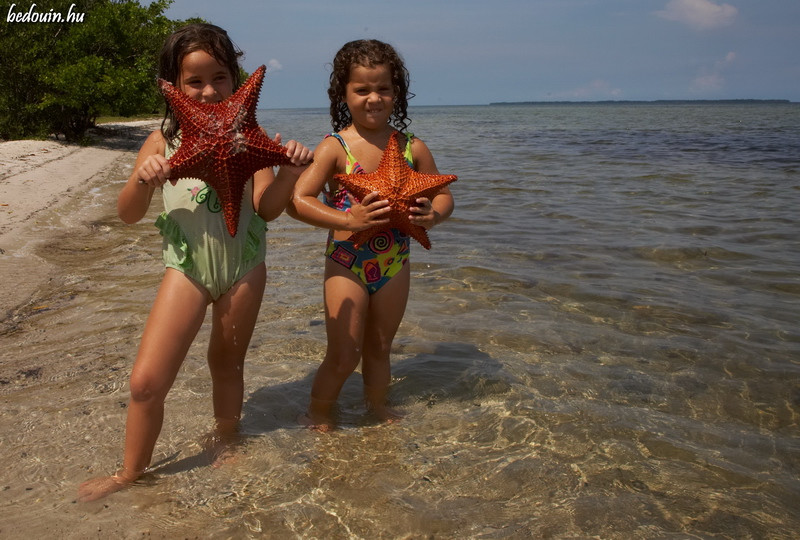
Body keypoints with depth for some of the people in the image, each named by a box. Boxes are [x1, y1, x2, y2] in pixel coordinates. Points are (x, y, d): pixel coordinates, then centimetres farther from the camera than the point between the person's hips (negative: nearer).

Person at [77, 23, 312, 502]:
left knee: (227, 363, 19)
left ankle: (225, 445, 42)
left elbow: (267, 208, -10)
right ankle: (131, 472, 19)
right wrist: (143, 180, -22)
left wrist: (290, 173, -28)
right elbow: (128, 215, -2)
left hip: (244, 263, 0)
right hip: (187, 266, 0)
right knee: (146, 381, -4)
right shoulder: (165, 140, -2)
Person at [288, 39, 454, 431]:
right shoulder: (334, 148, -12)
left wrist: (433, 214, -13)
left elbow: (443, 194, 10)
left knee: (379, 349, 20)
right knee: (344, 357, 2)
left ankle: (377, 406, 43)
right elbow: (297, 200, -20)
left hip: (395, 264, 4)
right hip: (347, 265, -3)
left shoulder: (413, 148, 0)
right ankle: (319, 414, 28)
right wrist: (349, 220, -29)